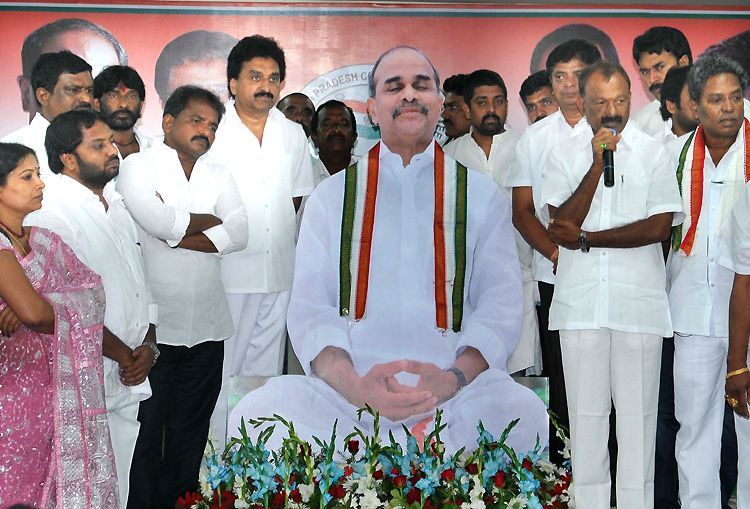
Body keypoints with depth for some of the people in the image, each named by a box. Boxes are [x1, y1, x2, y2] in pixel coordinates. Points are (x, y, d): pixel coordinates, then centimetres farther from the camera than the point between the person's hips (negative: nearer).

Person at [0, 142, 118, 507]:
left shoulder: (44, 241, 11)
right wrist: (66, 315, -5)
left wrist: (46, 309, -17)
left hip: (53, 392, 6)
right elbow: (33, 311, -25)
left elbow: (92, 295, -1)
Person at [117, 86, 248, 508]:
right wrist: (211, 221, -5)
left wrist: (174, 234, -11)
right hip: (152, 325, -4)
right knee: (147, 429, 4)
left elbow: (239, 236, -3)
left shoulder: (219, 175, 13)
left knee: (192, 430, 13)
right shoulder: (138, 167, -2)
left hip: (207, 326, 5)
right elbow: (158, 221, -21)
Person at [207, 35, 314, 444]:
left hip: (278, 272, 5)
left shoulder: (293, 135, 10)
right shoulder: (213, 131, -5)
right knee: (221, 371, 0)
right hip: (228, 271, -4)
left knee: (267, 372, 12)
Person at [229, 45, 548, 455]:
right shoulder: (332, 196, 14)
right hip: (346, 388, 0)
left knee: (525, 414, -32)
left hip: (457, 391, 1)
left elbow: (500, 305, 4)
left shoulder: (482, 196, 14)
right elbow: (309, 309, 3)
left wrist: (452, 379, -18)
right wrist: (355, 386, -19)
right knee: (255, 413, -29)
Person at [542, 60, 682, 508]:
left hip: (639, 302, -1)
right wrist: (597, 164, -12)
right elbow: (561, 227, -6)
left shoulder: (653, 152, 3)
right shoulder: (564, 155, 6)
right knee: (585, 413, 8)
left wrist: (587, 239, -8)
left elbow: (660, 227, -7)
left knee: (638, 413, 3)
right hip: (580, 301, 1)